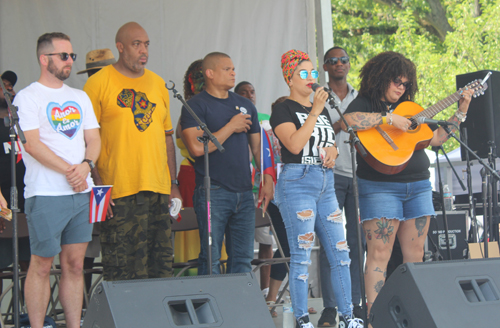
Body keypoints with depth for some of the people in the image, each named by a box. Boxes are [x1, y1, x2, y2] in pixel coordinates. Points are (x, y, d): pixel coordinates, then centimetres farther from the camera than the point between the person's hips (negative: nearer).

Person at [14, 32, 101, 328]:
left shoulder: (80, 98, 17)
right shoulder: (28, 97, -2)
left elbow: (94, 139, 13)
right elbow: (32, 144, -11)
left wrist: (85, 165, -8)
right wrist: (68, 170, -14)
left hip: (82, 191, 6)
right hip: (46, 194, -6)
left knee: (75, 265, 6)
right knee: (42, 266, -3)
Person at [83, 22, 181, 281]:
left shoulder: (157, 84, 15)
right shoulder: (99, 83, -2)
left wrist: (173, 184, 15)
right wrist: (97, 186, -12)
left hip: (158, 191, 6)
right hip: (118, 192, -5)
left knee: (161, 266, 7)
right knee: (121, 269, -5)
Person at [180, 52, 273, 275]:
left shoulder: (245, 105, 17)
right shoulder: (196, 105, -3)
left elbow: (258, 146, 21)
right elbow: (197, 147, -16)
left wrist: (268, 180, 9)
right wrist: (231, 127, -7)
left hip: (244, 192, 6)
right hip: (213, 192, -6)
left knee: (243, 259, 6)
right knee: (210, 259, -6)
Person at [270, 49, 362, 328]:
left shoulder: (323, 109, 19)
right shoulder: (283, 110, -2)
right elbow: (295, 144, -17)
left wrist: (333, 150, 5)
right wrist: (315, 112, -17)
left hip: (326, 184, 7)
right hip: (297, 182, -7)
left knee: (340, 252, 3)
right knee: (302, 255, -8)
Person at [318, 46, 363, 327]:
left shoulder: (361, 99, 17)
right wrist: (338, 125, -15)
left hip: (359, 174, 4)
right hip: (330, 175, -4)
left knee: (357, 240, 3)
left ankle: (355, 303, 8)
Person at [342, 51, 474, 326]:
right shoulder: (365, 103, -1)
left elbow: (436, 138, 22)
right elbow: (347, 121, -24)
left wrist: (461, 113, 15)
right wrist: (389, 119, -23)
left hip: (418, 186, 7)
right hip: (380, 187, -7)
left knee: (415, 255, 5)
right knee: (379, 254, -10)